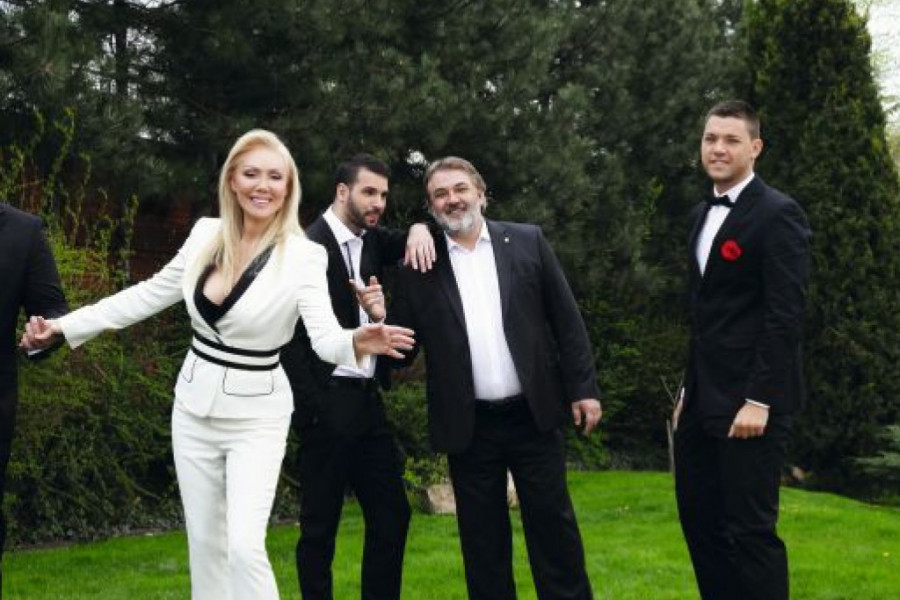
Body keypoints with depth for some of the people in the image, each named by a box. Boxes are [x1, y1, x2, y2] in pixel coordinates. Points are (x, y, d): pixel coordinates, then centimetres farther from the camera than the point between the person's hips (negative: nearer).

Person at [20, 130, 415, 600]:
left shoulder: (305, 257, -14)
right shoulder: (205, 235, -1)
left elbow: (325, 336, -23)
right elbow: (151, 295, 10)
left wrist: (358, 343, -47)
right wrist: (65, 326, 9)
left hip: (255, 416, -4)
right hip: (194, 407, 5)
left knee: (245, 546, -15)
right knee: (205, 543, 11)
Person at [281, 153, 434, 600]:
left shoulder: (370, 240, 11)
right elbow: (290, 336, -14)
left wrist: (419, 229, -9)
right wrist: (309, 407, -15)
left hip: (368, 400, 8)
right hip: (328, 404, -8)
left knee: (391, 515, 10)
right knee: (320, 525, 1)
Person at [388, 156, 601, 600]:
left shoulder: (527, 242, 2)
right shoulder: (420, 266, 1)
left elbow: (566, 320, 3)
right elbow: (405, 348, 1)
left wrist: (583, 388, -2)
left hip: (534, 415, 0)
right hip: (469, 426, 0)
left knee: (553, 526, 7)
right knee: (483, 539, 9)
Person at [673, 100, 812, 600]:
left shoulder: (777, 214, -11)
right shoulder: (703, 214, 15)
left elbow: (786, 315, -17)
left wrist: (759, 401, -21)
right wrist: (689, 389, 17)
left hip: (749, 400, -9)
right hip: (703, 399, 9)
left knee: (749, 529, -5)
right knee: (698, 518, 12)